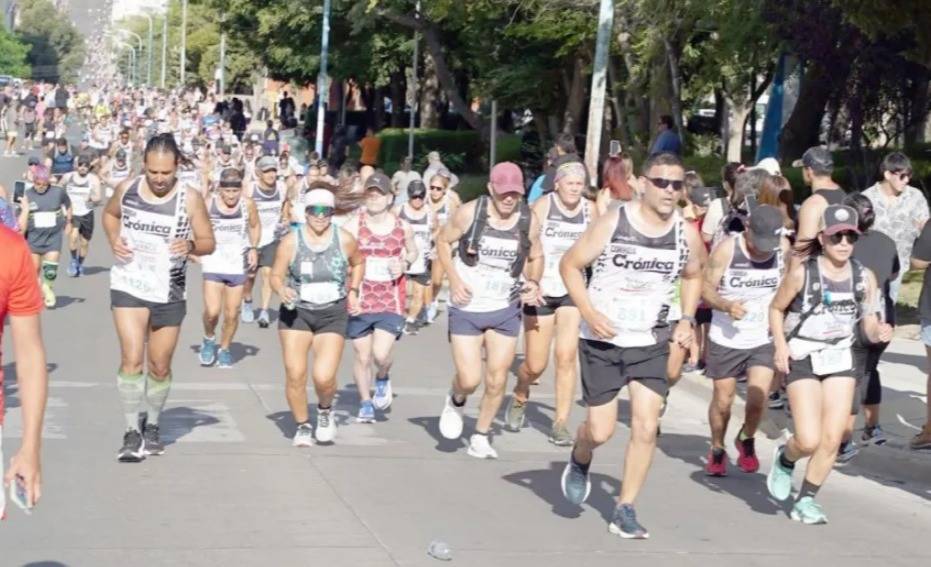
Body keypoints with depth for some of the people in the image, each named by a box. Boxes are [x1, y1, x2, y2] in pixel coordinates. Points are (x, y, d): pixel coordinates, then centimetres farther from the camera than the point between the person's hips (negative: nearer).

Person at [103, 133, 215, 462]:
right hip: (129, 286, 0)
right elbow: (110, 214, 17)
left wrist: (191, 245, -27)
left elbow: (209, 243, -4)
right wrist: (114, 240, -3)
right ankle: (132, 432, -6)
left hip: (169, 292, 0)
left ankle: (152, 426, 34)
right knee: (132, 359, -13)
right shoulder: (127, 189, -4)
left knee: (160, 367, 13)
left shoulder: (190, 199, -11)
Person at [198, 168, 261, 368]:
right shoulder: (208, 204, -10)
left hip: (238, 266, 2)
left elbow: (255, 226, 13)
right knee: (212, 312, -13)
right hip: (213, 264, -2)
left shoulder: (247, 204, -5)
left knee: (232, 314, 7)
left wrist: (253, 248, 0)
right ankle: (209, 339, 18)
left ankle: (224, 349, 30)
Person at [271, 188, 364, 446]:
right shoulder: (290, 242, -10)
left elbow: (358, 263, 16)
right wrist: (282, 291, -24)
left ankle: (325, 410, 22)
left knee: (324, 377, -13)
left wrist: (353, 291, 6)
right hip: (296, 312, 0)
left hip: (333, 314, 0)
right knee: (295, 375, -6)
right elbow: (276, 275, -4)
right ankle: (302, 427, 17)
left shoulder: (345, 240, -5)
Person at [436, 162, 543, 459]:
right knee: (469, 380, -7)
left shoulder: (529, 220, -5)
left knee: (497, 381, 3)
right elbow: (443, 241, 2)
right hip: (467, 309, -2)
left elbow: (535, 257, 12)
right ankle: (456, 402, 29)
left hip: (505, 311, 2)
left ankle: (481, 437, 23)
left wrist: (533, 282, -8)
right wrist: (454, 279, -11)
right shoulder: (469, 213, -12)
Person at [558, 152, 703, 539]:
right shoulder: (613, 223, -13)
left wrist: (686, 319, 2)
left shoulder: (686, 235, -3)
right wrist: (588, 312, -19)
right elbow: (570, 264, -6)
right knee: (601, 431, 0)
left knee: (646, 427, -8)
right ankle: (579, 462, 37)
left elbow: (693, 276, 18)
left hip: (651, 343, 3)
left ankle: (625, 511, 5)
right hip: (602, 341, -2)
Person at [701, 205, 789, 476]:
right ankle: (717, 449, 34)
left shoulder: (783, 248, -7)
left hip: (764, 339, 1)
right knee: (723, 400, 8)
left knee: (758, 397, -13)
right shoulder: (726, 249, -16)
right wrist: (726, 305, -30)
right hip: (726, 339, -1)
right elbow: (705, 288, -12)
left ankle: (746, 439, 18)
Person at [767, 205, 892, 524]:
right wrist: (780, 345, -12)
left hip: (841, 361, 4)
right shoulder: (802, 273, -11)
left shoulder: (864, 277, -1)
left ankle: (807, 499, 19)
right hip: (802, 360, -4)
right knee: (809, 441, -12)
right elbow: (776, 308, 2)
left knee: (832, 439, 0)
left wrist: (879, 333, -17)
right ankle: (785, 459, 23)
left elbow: (869, 326, 5)